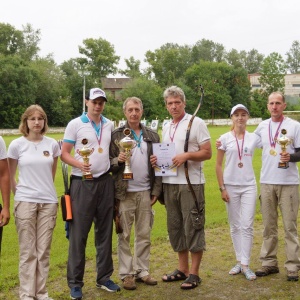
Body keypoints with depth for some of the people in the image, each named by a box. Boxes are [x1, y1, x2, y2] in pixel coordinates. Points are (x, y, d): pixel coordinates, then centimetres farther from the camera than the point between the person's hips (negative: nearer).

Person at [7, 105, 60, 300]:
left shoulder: (52, 144, 3)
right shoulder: (17, 145, -3)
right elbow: (10, 176, 6)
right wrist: (19, 194, 3)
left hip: (49, 202, 2)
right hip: (25, 202, -2)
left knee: (44, 251, 8)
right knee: (27, 252, 3)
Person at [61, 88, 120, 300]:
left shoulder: (109, 125, 10)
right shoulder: (75, 124, -2)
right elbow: (64, 153, -4)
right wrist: (79, 164, -23)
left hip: (105, 182, 4)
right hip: (82, 183, -4)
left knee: (105, 231, 10)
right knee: (79, 232, -2)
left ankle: (104, 277, 21)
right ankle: (75, 282, 9)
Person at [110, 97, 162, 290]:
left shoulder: (152, 136, 7)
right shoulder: (116, 135, -1)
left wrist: (156, 190, 2)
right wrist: (118, 160, -21)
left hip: (145, 192, 3)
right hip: (125, 193, -2)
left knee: (144, 235, 10)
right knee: (124, 235, 6)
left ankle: (142, 271, 22)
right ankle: (127, 273, 15)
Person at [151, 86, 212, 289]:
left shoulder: (196, 123, -5)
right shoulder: (166, 128, 15)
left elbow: (207, 153, -8)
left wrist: (186, 155, -22)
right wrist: (158, 159, 2)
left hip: (191, 183, -7)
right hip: (170, 182, 7)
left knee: (192, 227, -1)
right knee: (175, 226, 12)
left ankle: (194, 273, 9)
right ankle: (182, 268, 25)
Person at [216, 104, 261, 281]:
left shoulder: (254, 138, 2)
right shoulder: (225, 138, 0)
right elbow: (218, 165, 1)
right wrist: (222, 188, -4)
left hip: (249, 186, 0)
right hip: (230, 186, 0)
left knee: (247, 226, -4)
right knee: (235, 226, 8)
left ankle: (246, 265, 1)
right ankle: (239, 262, 19)